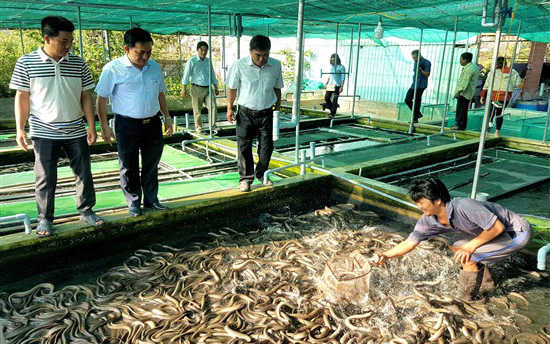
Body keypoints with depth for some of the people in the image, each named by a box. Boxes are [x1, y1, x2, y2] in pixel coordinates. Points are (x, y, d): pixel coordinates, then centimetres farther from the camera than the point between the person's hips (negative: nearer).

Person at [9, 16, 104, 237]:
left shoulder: (78, 63, 2)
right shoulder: (26, 63, -4)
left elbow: (86, 97, 5)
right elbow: (22, 97, 0)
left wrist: (91, 126, 0)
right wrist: (20, 129, -4)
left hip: (76, 132, 2)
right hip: (44, 134, -2)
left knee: (84, 174, 8)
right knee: (45, 179, 6)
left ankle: (86, 211, 25)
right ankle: (45, 219, 21)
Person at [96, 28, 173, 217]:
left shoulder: (154, 66, 7)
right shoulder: (113, 69, -10)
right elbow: (102, 98, -6)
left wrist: (167, 117, 16)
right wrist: (105, 127, -7)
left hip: (153, 123, 5)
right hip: (127, 125, -4)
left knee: (151, 165, 13)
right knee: (129, 167, 7)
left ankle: (151, 200, 27)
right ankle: (134, 203, 23)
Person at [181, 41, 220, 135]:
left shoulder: (208, 61, 11)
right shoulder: (192, 61, -4)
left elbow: (212, 75, 19)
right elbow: (186, 75, -4)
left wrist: (216, 87, 17)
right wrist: (183, 88, -7)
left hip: (208, 88, 4)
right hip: (197, 89, -4)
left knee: (213, 106, -9)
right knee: (197, 110, 2)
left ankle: (213, 125, 1)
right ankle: (198, 128, 14)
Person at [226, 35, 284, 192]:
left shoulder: (276, 65, -2)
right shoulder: (239, 65, -11)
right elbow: (232, 88, -1)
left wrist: (277, 108, 11)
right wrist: (229, 108, -2)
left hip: (266, 114, 2)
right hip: (246, 113, -2)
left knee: (266, 146, 9)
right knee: (244, 147, 3)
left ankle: (262, 174, 29)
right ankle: (246, 177, 17)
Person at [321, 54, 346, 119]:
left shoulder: (341, 67, -6)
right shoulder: (332, 66, 13)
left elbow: (343, 78, -8)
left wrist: (342, 86, -16)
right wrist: (326, 83, 19)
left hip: (337, 86, -6)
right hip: (330, 85, 6)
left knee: (334, 100, -5)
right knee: (326, 97, 2)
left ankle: (332, 114, 1)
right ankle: (331, 107, 26)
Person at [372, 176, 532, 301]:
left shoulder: (465, 207, -34)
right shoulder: (429, 220, -9)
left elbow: (498, 227, -26)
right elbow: (410, 242, -6)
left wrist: (471, 246, -25)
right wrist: (385, 255, -20)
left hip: (518, 232, -8)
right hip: (494, 232, 8)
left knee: (468, 258, -20)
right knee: (456, 248, 9)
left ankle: (465, 300, 2)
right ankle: (485, 283, 25)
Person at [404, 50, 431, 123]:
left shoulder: (426, 63, -7)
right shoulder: (416, 62, 15)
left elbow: (427, 74, -13)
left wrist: (421, 70, -27)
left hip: (421, 86, -8)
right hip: (414, 85, 8)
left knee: (417, 102, -8)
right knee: (407, 100, 3)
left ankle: (415, 118, 0)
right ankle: (418, 114, 16)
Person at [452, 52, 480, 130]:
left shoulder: (468, 68, -17)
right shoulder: (474, 67, 18)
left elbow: (465, 82, -23)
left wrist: (459, 91, -23)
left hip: (464, 93, -11)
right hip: (468, 93, 11)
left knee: (461, 110, -7)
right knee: (460, 109, 14)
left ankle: (461, 125, -5)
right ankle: (459, 124, 19)